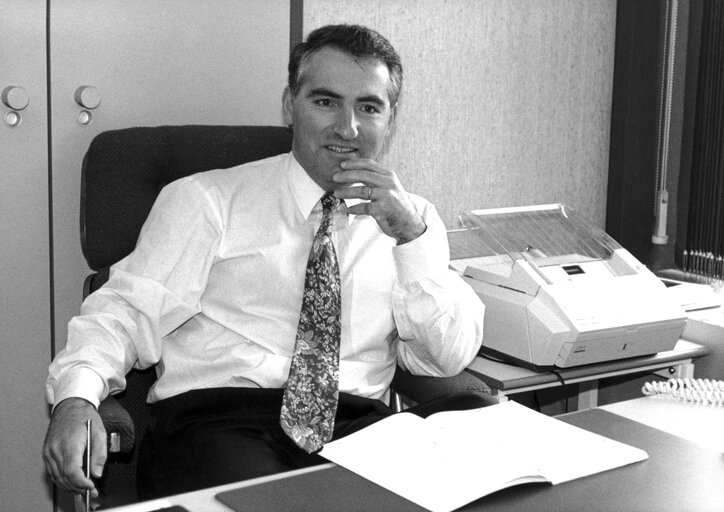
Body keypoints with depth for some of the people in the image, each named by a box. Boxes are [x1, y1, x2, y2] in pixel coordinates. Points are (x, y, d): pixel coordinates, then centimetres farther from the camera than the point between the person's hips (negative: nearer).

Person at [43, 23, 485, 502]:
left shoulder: (414, 218, 16)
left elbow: (451, 357, 7)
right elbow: (128, 311, 1)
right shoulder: (207, 199, 8)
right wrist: (76, 399, -19)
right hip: (214, 419, -2)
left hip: (358, 426, 3)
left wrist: (410, 234, -5)